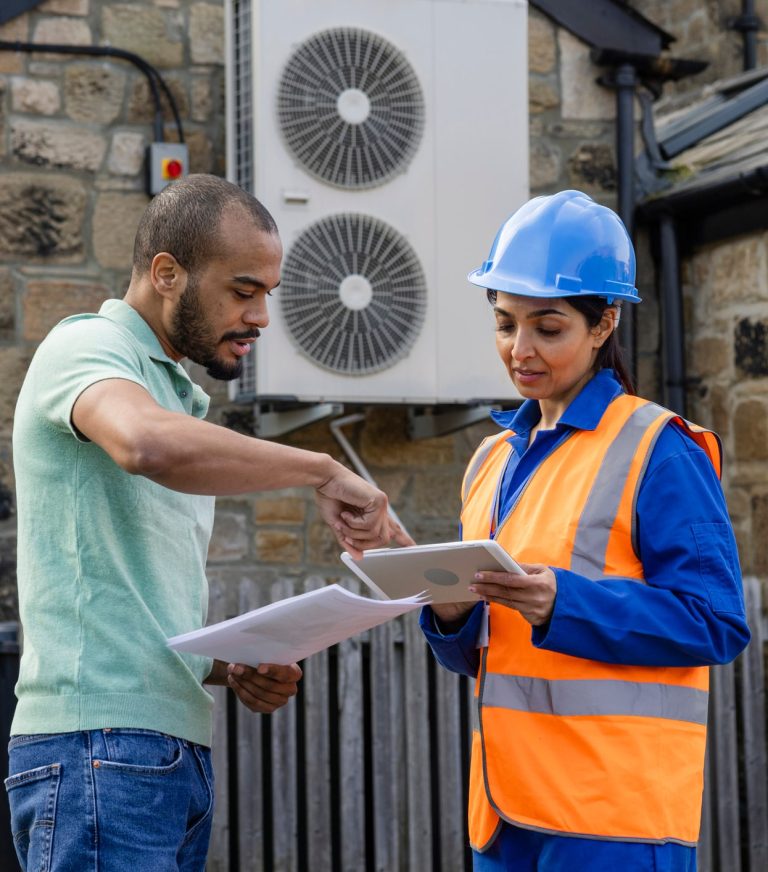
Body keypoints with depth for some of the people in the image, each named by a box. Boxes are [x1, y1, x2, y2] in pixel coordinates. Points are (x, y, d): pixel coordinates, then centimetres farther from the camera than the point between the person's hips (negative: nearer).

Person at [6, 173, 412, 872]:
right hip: (99, 745, -9)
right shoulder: (86, 349, -5)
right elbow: (149, 446, -30)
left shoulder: (182, 402, 23)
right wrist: (322, 472, -21)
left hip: (179, 752, 9)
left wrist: (236, 670, 8)